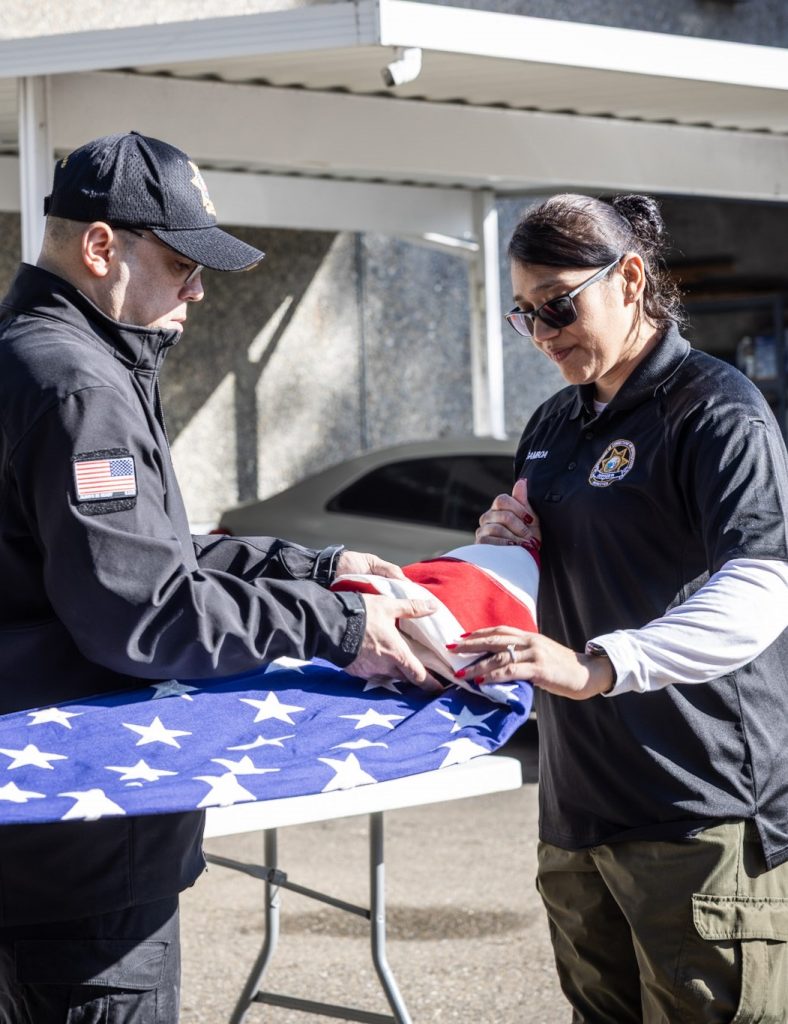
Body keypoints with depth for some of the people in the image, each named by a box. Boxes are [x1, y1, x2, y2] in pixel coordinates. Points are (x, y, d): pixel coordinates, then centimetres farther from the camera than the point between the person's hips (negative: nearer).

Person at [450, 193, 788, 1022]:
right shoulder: (553, 425, 18)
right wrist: (499, 547, 5)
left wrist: (597, 666, -38)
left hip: (702, 814, -8)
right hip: (577, 807, 8)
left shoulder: (715, 409, -9)